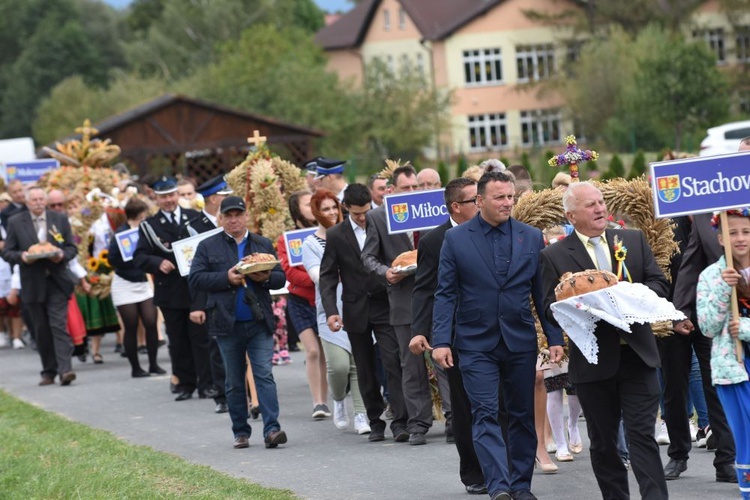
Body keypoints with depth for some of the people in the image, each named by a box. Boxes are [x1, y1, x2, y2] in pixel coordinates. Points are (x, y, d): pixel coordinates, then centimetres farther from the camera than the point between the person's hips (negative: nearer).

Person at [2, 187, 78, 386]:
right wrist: (21, 256, -16)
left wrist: (62, 255, -12)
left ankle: (65, 369, -19)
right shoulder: (15, 222, 5)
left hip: (57, 281, -1)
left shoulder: (60, 219, 8)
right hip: (33, 285, 1)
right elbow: (7, 252, 4)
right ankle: (49, 371, 14)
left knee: (58, 325, -13)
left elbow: (72, 247, 10)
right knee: (41, 330, 6)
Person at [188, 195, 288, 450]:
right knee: (234, 382, 8)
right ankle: (240, 432, 17)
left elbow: (281, 278, 9)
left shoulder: (264, 245, 11)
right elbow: (195, 278, -4)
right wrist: (226, 278, -16)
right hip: (227, 324, 0)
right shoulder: (208, 246, 5)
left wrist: (265, 278, -13)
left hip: (259, 322, 0)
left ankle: (271, 429, -16)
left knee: (264, 375, -10)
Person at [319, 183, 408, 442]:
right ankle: (375, 422, 16)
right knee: (365, 370, 7)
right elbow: (327, 276, 1)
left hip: (385, 305, -1)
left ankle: (400, 421, -13)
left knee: (393, 363, -11)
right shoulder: (335, 235, 2)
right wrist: (331, 311, -10)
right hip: (356, 311, 1)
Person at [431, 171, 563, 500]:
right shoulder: (456, 239, -1)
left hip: (521, 341, 2)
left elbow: (543, 293, 6)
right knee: (485, 414, -10)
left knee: (523, 415, 8)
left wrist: (555, 338, -1)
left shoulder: (532, 238, 5)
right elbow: (445, 294, -1)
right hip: (476, 344, -2)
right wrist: (441, 341, -10)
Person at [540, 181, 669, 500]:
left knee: (642, 434, -5)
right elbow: (550, 310, -2)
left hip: (636, 354, 1)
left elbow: (659, 284, 7)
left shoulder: (635, 240, 9)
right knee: (603, 442, 9)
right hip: (593, 362, -1)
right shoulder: (554, 256, 0)